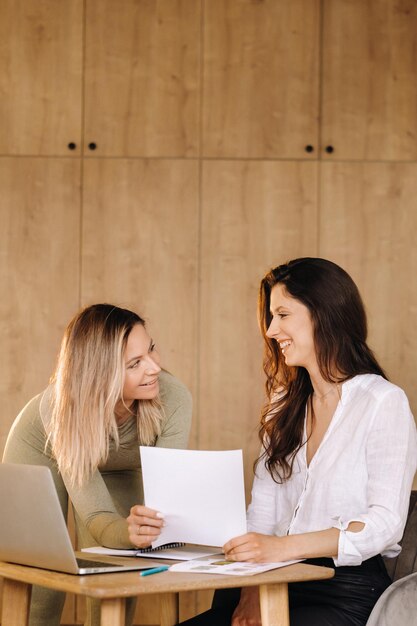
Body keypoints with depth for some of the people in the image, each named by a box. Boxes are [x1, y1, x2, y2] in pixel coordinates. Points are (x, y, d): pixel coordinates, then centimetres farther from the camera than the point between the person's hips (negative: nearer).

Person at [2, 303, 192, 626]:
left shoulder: (173, 399, -36)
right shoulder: (61, 407, -41)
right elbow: (95, 517, -41)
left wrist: (149, 524, -56)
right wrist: (130, 532, -62)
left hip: (122, 470, 2)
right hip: (43, 454, -2)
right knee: (39, 591, -3)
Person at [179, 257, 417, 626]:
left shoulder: (383, 403, -4)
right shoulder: (286, 405, 18)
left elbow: (386, 522, -13)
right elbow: (263, 509, 10)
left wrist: (282, 547, -24)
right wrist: (253, 590, -7)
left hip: (349, 593, -6)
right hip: (282, 584, 6)